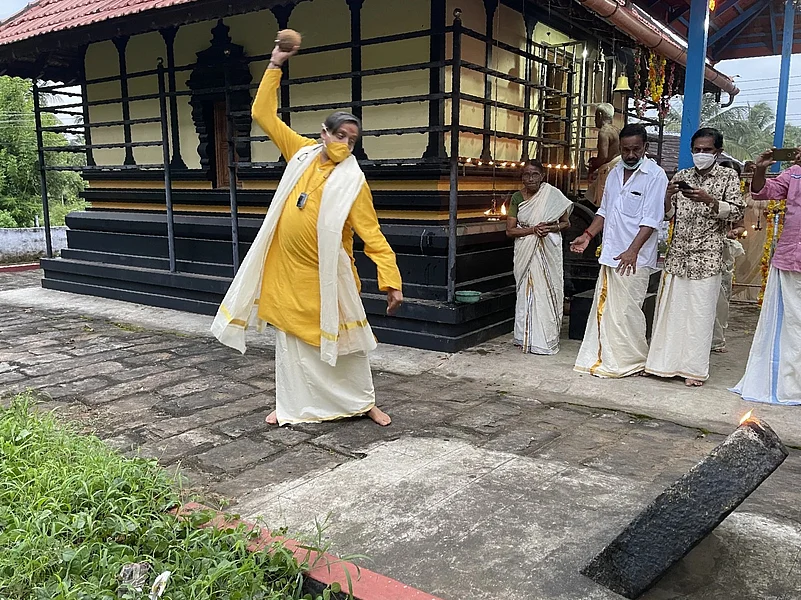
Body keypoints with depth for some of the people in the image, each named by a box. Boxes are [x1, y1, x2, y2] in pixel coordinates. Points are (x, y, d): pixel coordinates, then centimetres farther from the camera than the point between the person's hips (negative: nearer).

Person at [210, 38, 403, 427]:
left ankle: (364, 402, 24)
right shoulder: (302, 153, 1)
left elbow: (371, 233, -15)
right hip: (288, 269, 4)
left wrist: (391, 280, -23)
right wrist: (276, 66, 1)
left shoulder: (352, 180, -10)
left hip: (327, 275, -3)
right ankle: (291, 406, 26)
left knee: (343, 339, 8)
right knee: (291, 340, 12)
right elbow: (263, 114, 7)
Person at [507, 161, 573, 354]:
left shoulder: (553, 195, -3)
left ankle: (545, 340, 7)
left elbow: (566, 222, 4)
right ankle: (526, 337, 14)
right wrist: (532, 230, -16)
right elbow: (510, 230, -2)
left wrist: (551, 228, -16)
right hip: (525, 252, 2)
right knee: (526, 292, 5)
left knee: (547, 291, -1)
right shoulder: (517, 198, 1)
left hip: (548, 251, -1)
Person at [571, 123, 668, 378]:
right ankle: (602, 358, 19)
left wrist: (632, 251, -25)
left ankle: (631, 362, 10)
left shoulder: (655, 176, -8)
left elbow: (651, 220, -16)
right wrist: (587, 235, 10)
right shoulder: (615, 173, 14)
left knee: (626, 311, -4)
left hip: (634, 259, -7)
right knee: (603, 308, 9)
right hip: (610, 254, 7)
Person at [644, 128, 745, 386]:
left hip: (706, 258, -3)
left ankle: (695, 368, 6)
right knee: (670, 308, 3)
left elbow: (737, 212, -5)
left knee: (700, 313, -2)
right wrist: (668, 196, -10)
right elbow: (668, 214, 10)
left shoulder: (728, 177, 4)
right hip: (677, 255, 3)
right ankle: (667, 362, 12)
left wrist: (709, 200, -19)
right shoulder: (681, 176, 12)